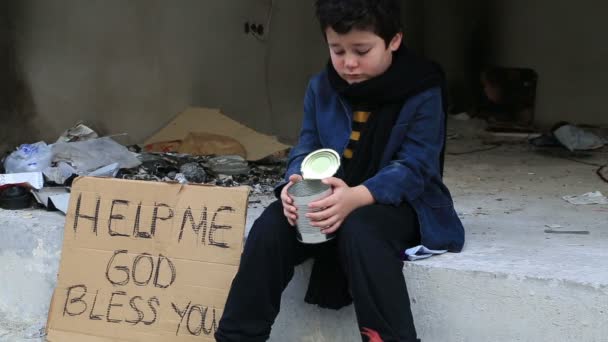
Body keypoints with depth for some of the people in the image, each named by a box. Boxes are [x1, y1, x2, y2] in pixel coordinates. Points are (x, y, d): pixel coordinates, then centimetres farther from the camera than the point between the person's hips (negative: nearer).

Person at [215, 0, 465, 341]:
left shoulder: (423, 93, -13)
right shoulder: (321, 88, 4)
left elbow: (413, 168, -20)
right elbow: (307, 148, 3)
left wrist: (357, 196, -39)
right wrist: (297, 183, -23)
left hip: (398, 203, -4)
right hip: (331, 198, 5)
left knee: (360, 230, -38)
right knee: (272, 226, -22)